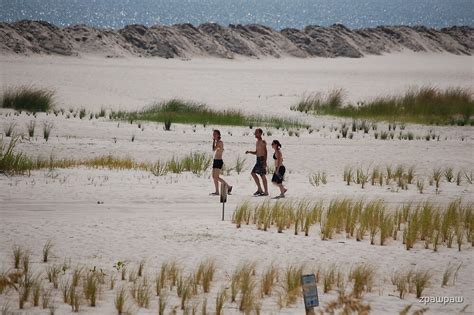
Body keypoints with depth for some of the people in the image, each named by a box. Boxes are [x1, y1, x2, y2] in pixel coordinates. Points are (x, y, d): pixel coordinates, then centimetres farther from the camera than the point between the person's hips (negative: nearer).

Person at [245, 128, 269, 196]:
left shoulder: (263, 142, -11)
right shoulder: (257, 142, 17)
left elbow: (265, 152, -17)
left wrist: (265, 162, -23)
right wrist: (249, 152, 8)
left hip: (262, 159, -10)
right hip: (258, 160, 10)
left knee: (262, 175, -7)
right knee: (253, 173, 10)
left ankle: (266, 192, -2)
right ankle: (259, 189, 15)